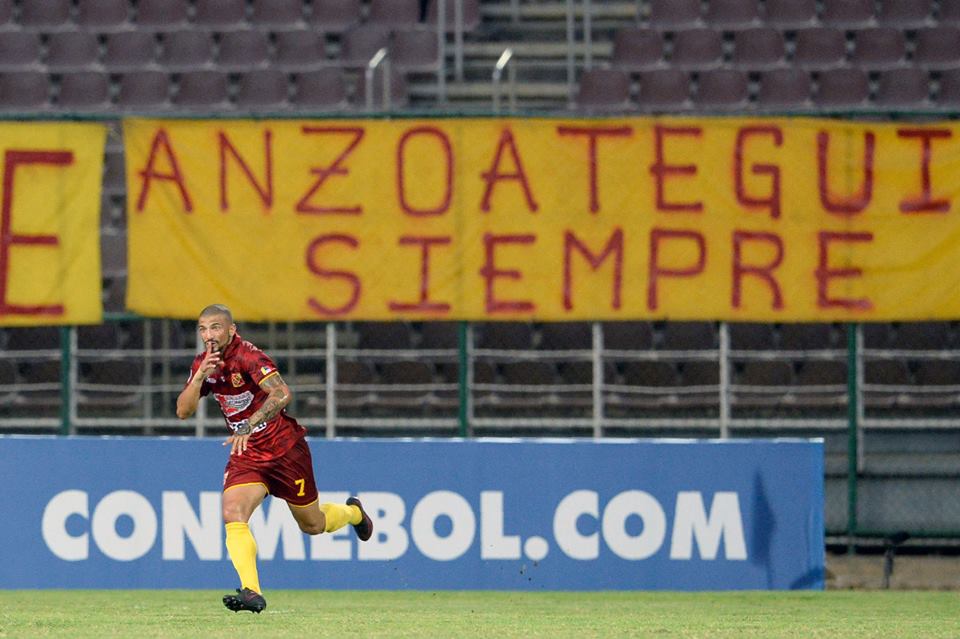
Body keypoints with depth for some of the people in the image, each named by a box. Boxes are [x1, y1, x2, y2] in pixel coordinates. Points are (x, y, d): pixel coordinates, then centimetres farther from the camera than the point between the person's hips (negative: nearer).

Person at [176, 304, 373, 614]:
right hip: (246, 455, 5)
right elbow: (183, 411, -4)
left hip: (284, 449, -5)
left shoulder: (248, 356, -23)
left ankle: (353, 512, 48)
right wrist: (200, 377, -20)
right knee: (232, 514, -23)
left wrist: (249, 426, -46)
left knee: (312, 525, 14)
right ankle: (251, 592, -27)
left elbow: (282, 394, -35)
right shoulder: (203, 364, 0)